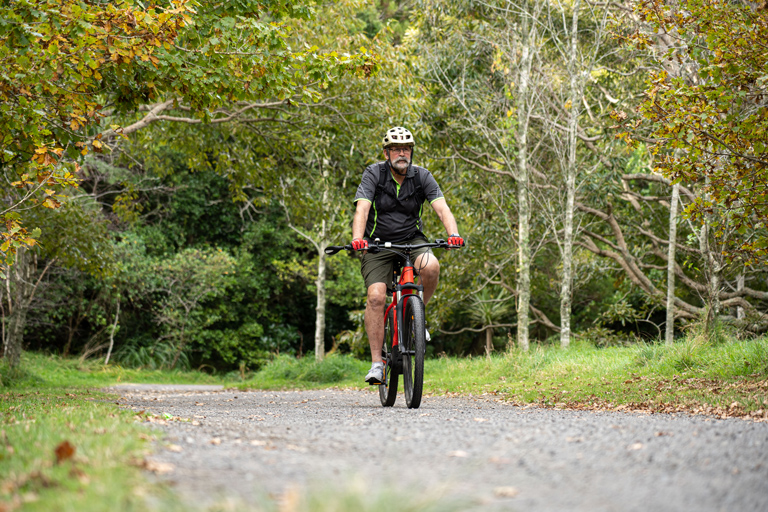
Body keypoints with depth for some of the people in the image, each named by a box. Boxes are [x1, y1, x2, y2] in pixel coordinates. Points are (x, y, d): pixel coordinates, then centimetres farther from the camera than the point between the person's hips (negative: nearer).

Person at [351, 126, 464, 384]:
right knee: (376, 297, -20)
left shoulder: (422, 176, -6)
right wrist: (357, 239, -41)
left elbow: (442, 207, -17)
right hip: (378, 244, -1)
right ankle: (376, 363, -13)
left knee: (431, 267, -31)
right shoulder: (374, 174, -11)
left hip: (411, 240, 1)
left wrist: (453, 234, -37)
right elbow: (361, 208, -23)